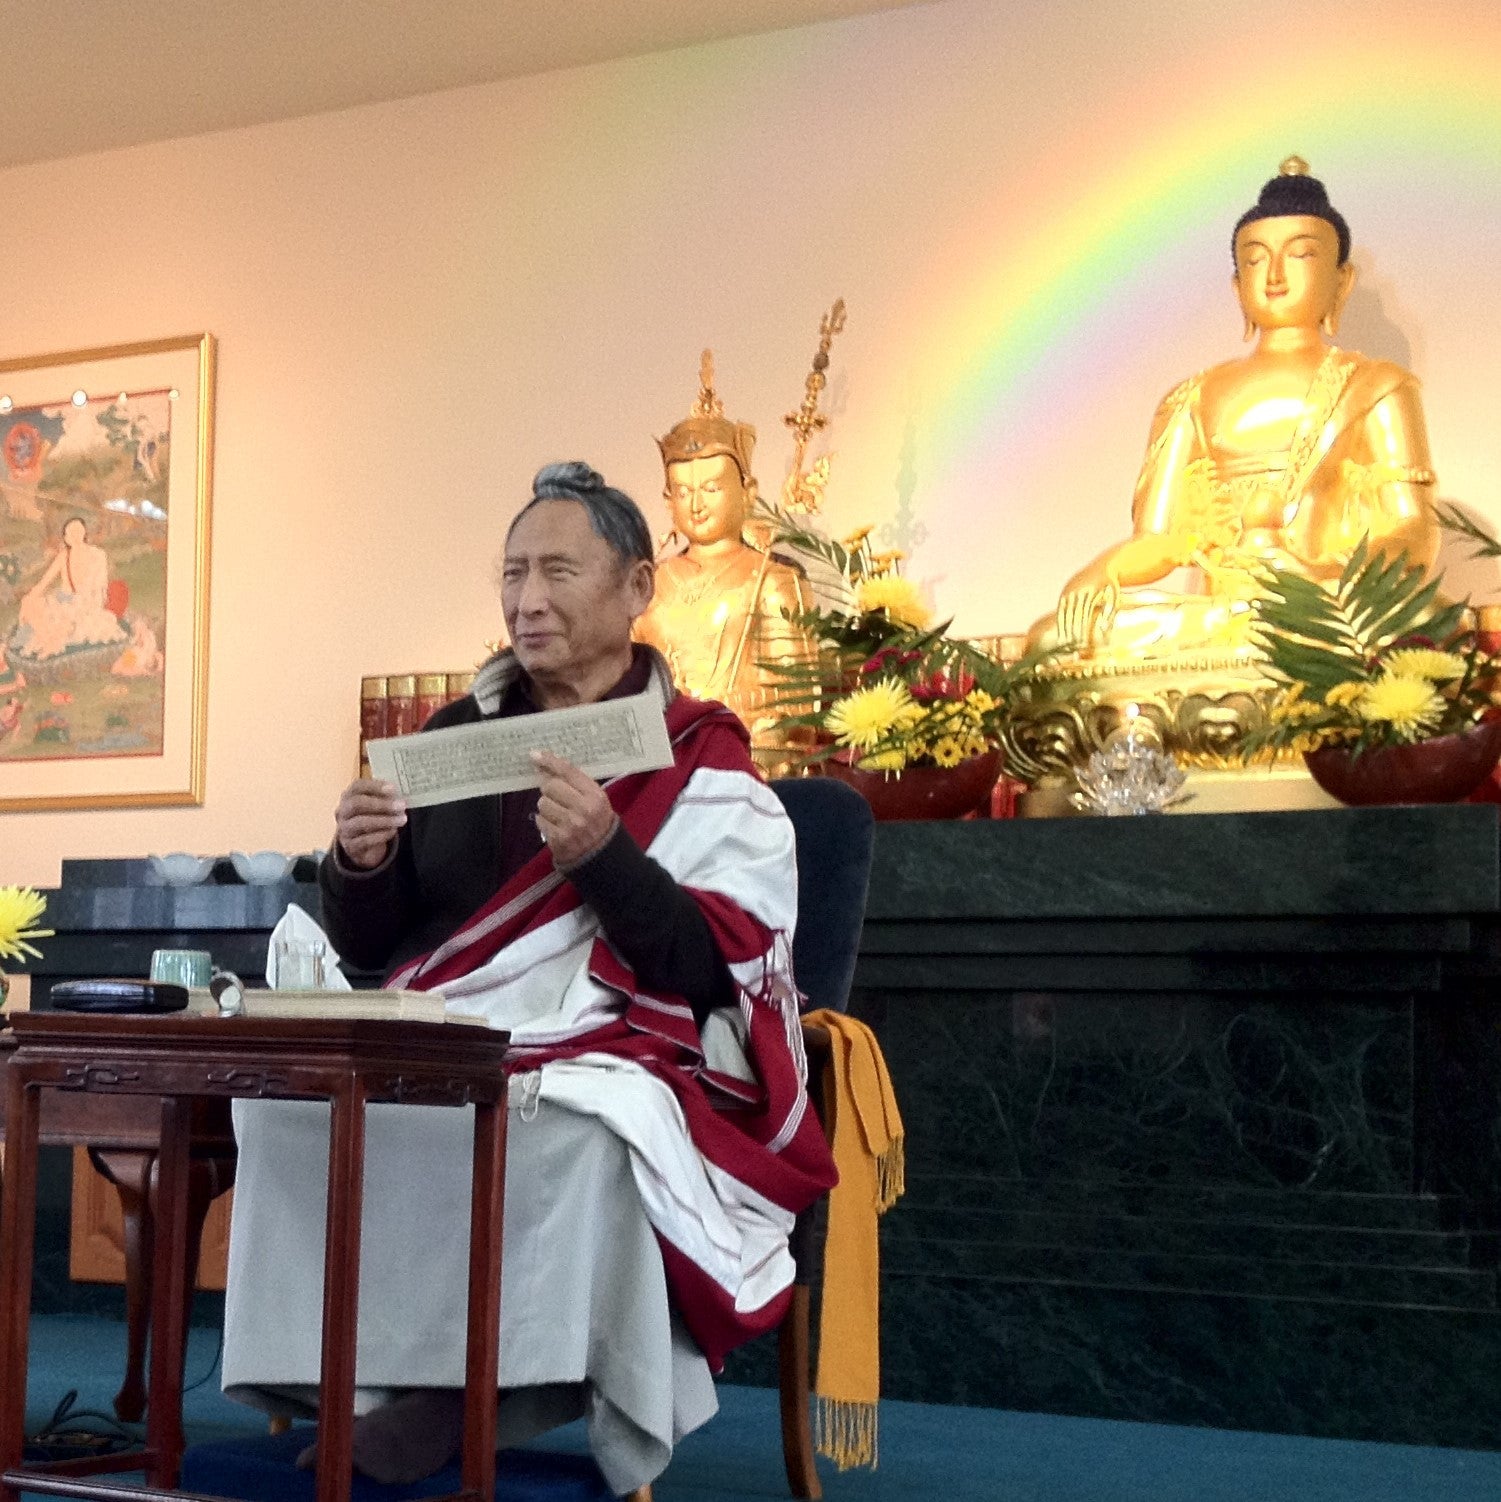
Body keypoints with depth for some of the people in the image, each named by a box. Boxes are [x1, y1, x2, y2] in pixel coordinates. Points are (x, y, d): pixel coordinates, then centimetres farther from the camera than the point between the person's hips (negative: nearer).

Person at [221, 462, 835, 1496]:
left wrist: (602, 853, -23)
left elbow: (715, 976, -10)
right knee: (291, 1100, -25)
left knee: (573, 1141, -38)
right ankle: (396, 1375, -14)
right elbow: (369, 949, 14)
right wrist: (359, 864, -9)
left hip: (611, 1057, -4)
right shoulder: (455, 736, 13)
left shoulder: (701, 765, 1)